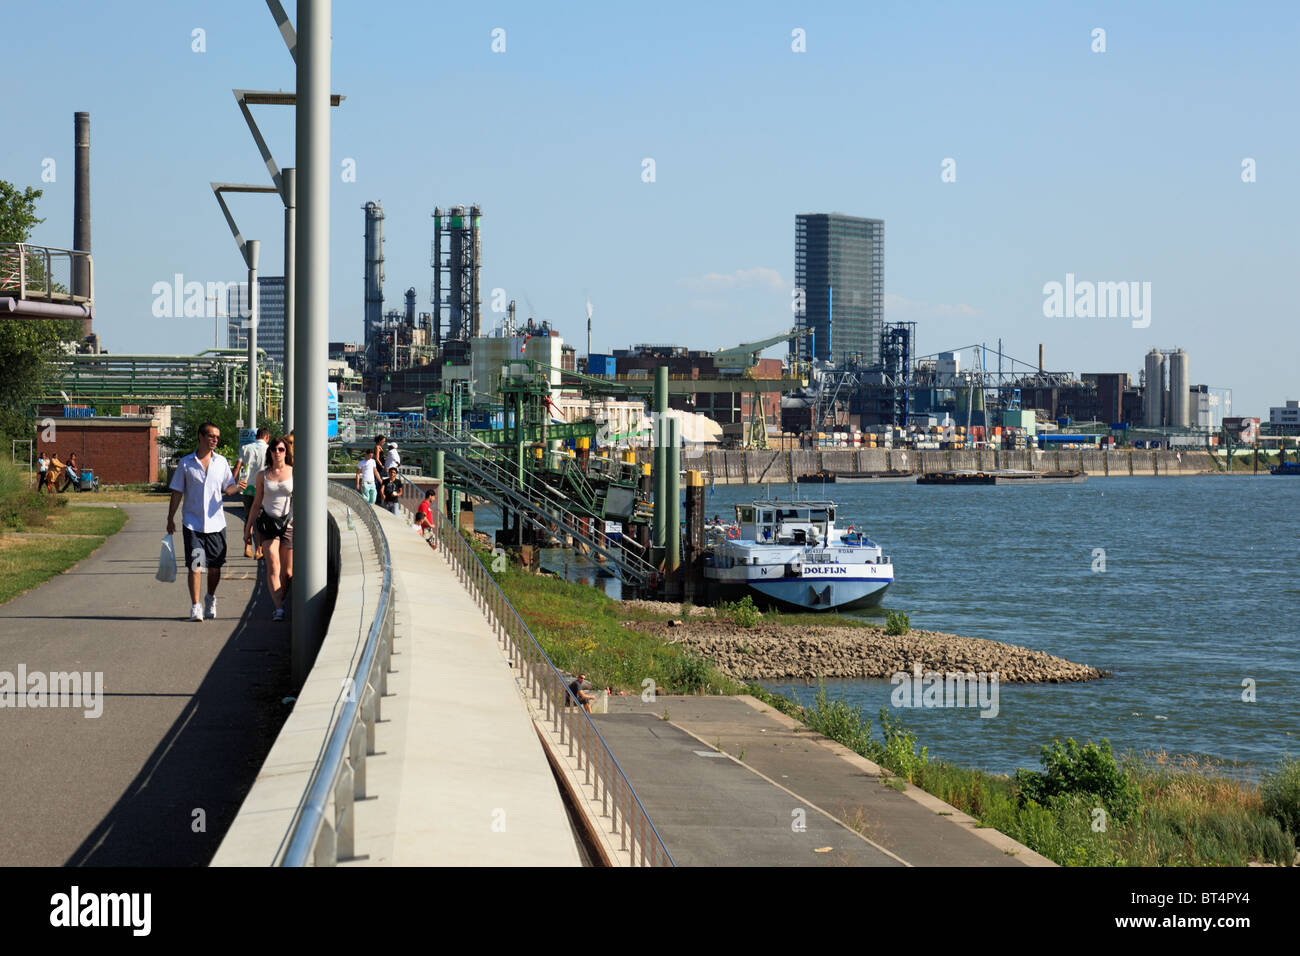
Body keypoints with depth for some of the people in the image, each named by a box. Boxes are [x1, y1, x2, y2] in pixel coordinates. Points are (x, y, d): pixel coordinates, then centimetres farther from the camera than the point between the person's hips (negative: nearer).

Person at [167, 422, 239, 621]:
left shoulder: (221, 462, 8)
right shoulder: (186, 463, 2)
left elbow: (228, 488, 12)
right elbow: (177, 492, 5)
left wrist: (237, 487, -11)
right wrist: (170, 518, 2)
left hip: (216, 522, 2)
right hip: (192, 522, -2)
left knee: (215, 566, 7)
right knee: (195, 565, -10)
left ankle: (211, 599, 30)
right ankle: (195, 606, -6)